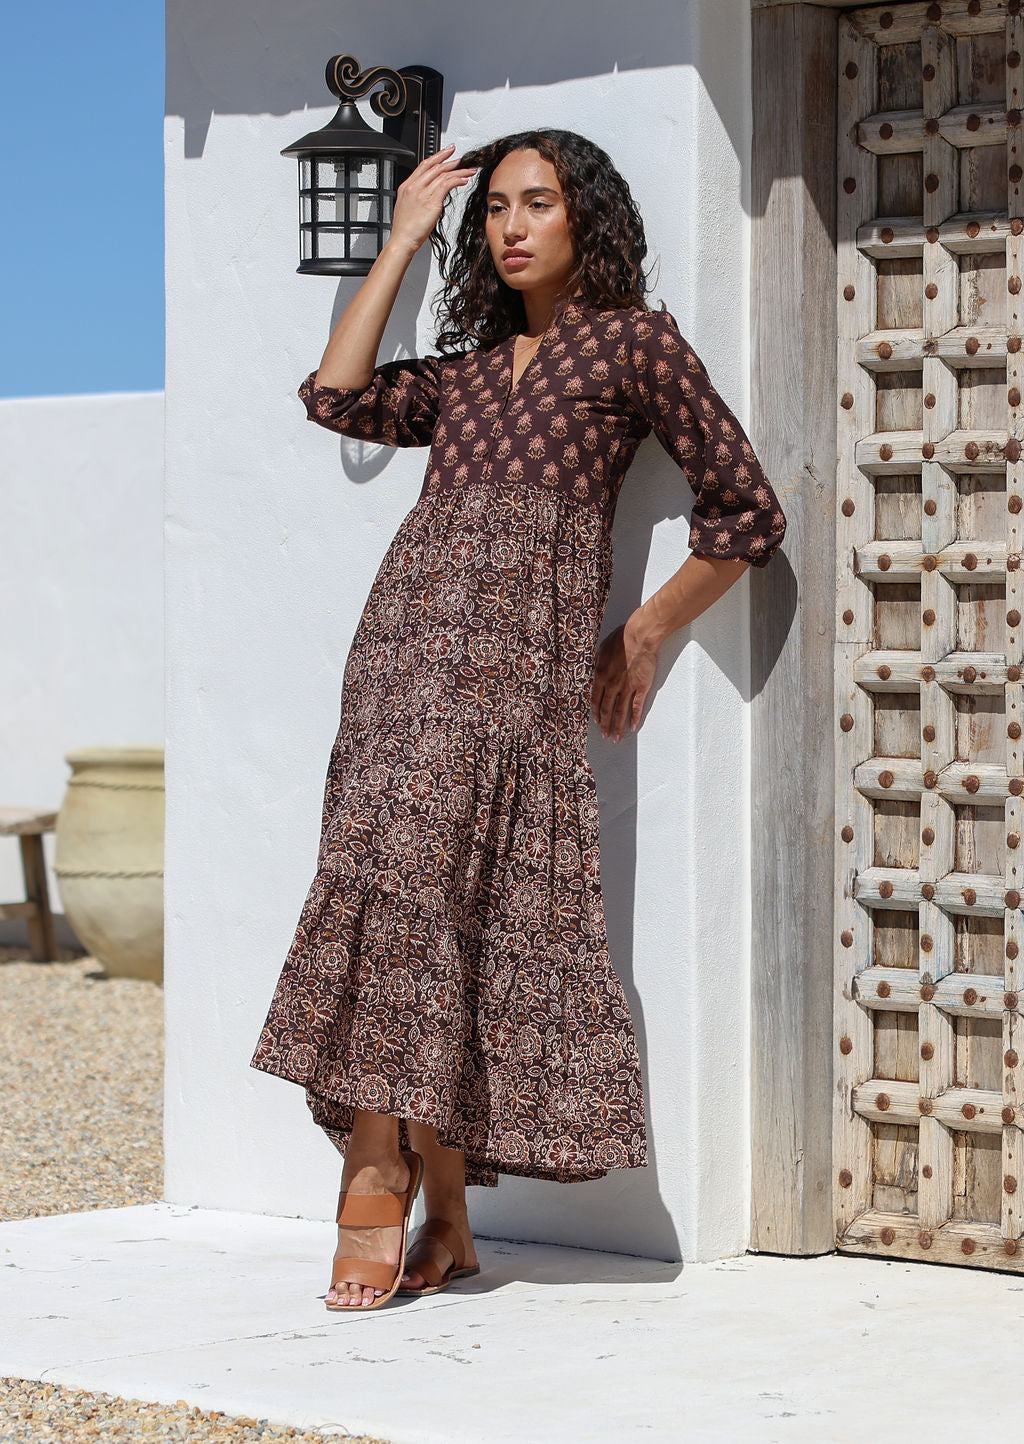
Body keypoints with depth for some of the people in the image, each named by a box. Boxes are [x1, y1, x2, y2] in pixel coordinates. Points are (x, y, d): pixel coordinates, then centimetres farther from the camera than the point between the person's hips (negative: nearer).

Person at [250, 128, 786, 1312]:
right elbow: (336, 395, 11)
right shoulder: (466, 369, 26)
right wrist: (402, 241, 19)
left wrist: (643, 635, 8)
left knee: (413, 871, -19)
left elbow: (746, 514, 10)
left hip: (523, 645, -5)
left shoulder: (634, 343, 10)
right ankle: (442, 1220, -5)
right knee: (420, 904, -6)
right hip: (411, 626, 5)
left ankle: (382, 1181, -16)